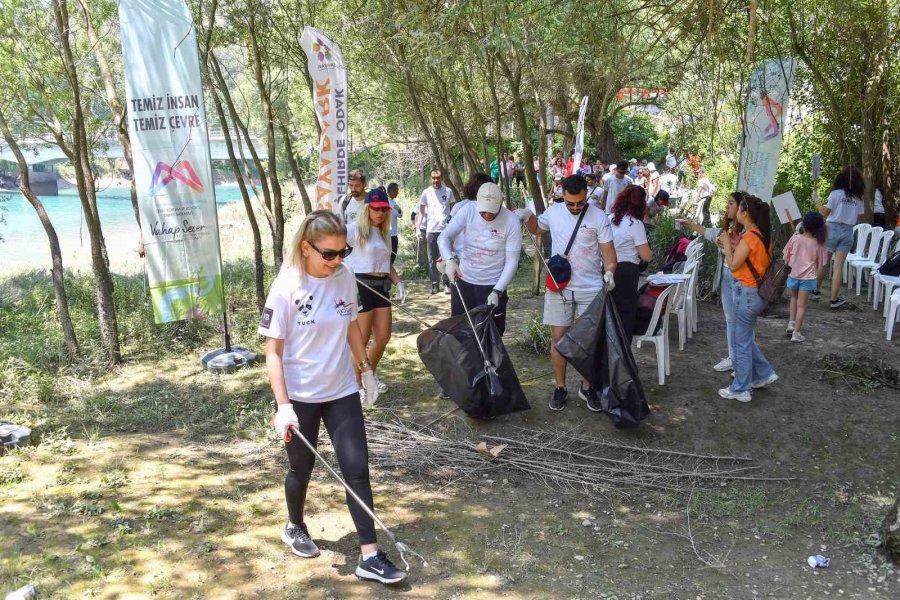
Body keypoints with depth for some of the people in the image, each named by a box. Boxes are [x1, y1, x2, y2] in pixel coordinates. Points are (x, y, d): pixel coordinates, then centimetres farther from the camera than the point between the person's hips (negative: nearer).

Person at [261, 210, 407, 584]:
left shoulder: (345, 278, -5)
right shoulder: (287, 286, -17)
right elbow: (273, 351, -15)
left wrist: (366, 369, 16)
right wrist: (283, 404, -21)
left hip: (341, 390, 3)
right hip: (299, 396, -3)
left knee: (357, 469, -1)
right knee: (302, 469, 14)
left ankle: (370, 557, 5)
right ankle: (295, 529, 43)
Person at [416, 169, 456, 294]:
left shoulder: (448, 191, 4)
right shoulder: (426, 192, 5)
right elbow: (422, 211, 6)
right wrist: (418, 225, -8)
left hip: (446, 229, -1)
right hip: (431, 230, 1)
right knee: (432, 259, 6)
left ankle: (446, 283, 5)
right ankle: (434, 283, 12)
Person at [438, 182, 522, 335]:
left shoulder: (511, 222, -16)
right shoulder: (468, 210, -11)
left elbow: (511, 262, -13)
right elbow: (444, 236, -11)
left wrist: (497, 291, -22)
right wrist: (449, 259, -31)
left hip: (493, 286, -3)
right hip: (463, 282, 3)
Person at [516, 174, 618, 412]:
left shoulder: (599, 217, -8)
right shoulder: (553, 212, 1)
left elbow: (608, 250, -7)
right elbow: (537, 228, 21)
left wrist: (610, 272, -26)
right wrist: (527, 217, -1)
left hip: (590, 290, -2)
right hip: (558, 288, 2)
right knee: (558, 338, 5)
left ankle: (587, 387, 23)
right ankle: (560, 387, 19)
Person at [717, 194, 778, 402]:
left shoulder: (749, 237, -20)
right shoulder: (763, 235, 8)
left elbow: (733, 265, -18)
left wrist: (727, 243, -8)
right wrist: (732, 244, 6)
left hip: (745, 293, -9)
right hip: (758, 291, 9)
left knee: (741, 342, 3)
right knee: (746, 338, 23)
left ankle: (740, 389, 12)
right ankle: (764, 374, 29)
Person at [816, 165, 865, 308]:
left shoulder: (836, 193, -9)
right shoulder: (858, 198, 2)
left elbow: (824, 213, -9)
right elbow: (857, 218, 7)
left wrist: (816, 200, 0)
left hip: (833, 229, -2)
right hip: (848, 232, 2)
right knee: (838, 266, 2)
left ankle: (816, 290, 24)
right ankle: (834, 299, 3)